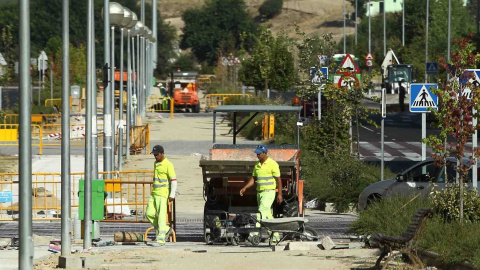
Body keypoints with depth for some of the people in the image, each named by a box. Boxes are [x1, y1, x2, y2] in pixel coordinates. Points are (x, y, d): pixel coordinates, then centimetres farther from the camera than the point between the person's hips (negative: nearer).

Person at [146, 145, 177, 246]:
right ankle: (166, 230, 16)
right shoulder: (155, 164, 16)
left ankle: (160, 239, -7)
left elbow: (173, 180, -13)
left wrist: (172, 195, -18)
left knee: (161, 216, -8)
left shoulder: (168, 165, -11)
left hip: (163, 194, -9)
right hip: (154, 193, 9)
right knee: (149, 213, 3)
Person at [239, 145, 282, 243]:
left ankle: (255, 233, -25)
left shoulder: (272, 164, -8)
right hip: (259, 192, 8)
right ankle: (275, 235, 16)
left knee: (262, 212, -17)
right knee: (268, 216, 9)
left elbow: (278, 179, -8)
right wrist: (245, 188, 6)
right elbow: (253, 178, 18)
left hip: (269, 192, -8)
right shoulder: (257, 165, 12)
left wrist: (279, 194, -11)